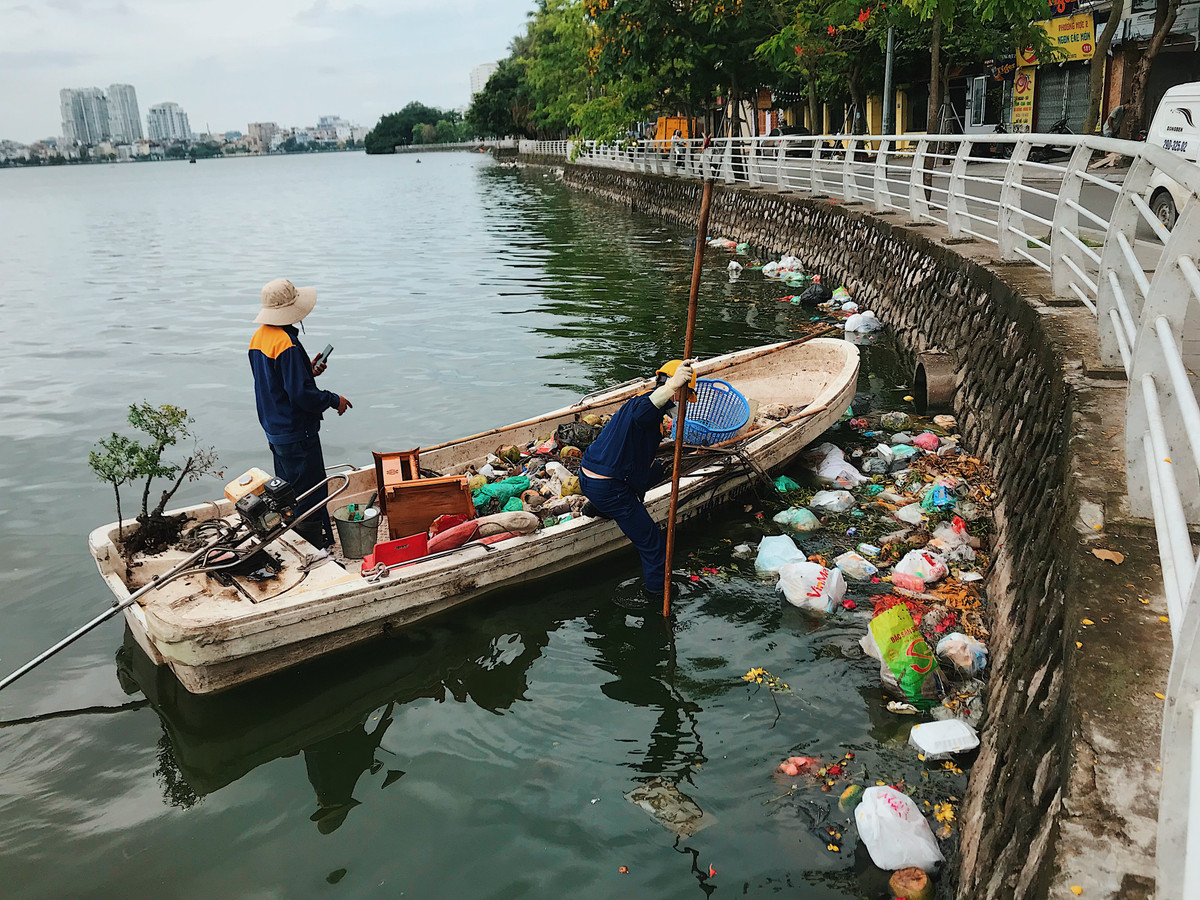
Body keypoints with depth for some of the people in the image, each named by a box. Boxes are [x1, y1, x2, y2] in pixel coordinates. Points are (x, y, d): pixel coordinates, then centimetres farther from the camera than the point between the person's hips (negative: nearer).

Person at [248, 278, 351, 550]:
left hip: (274, 430, 10)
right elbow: (301, 394, -25)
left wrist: (309, 371, 11)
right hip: (297, 433, -10)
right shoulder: (286, 343, -23)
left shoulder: (258, 337, 7)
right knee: (310, 496, -2)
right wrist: (334, 400, -11)